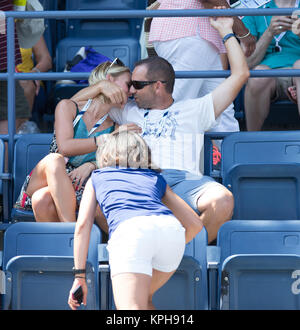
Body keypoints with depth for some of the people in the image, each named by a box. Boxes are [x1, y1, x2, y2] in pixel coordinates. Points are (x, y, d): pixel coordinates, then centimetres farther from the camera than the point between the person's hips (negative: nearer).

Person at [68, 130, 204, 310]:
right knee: (143, 298, 26)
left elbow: (83, 225, 21)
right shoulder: (156, 178, 35)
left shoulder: (97, 177, 33)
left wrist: (80, 276, 19)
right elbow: (195, 224, 31)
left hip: (129, 231, -3)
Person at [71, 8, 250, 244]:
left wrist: (226, 31, 32)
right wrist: (102, 86, 22)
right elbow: (75, 104, 39)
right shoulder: (129, 112, 35)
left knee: (223, 201, -36)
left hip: (185, 178, -1)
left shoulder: (194, 110, 27)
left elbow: (240, 74, 26)